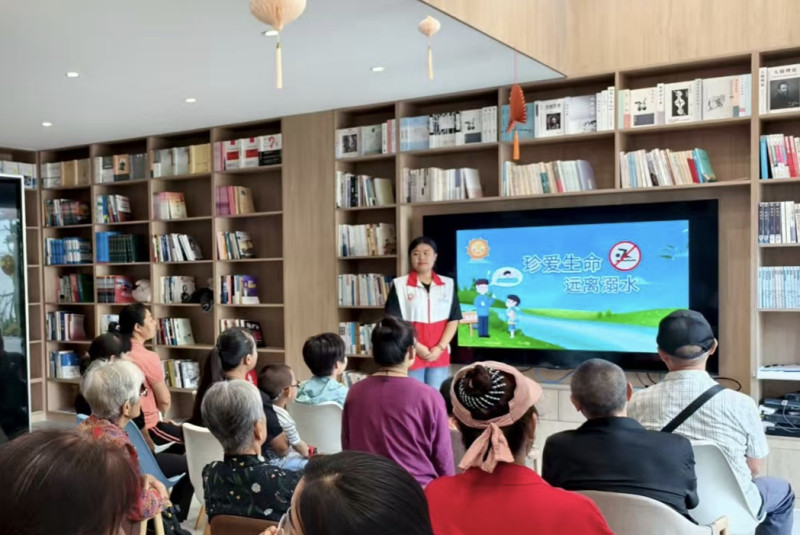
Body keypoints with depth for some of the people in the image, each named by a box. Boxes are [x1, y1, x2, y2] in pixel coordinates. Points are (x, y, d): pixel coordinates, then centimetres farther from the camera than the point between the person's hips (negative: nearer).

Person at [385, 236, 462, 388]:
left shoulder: (448, 284, 7)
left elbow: (453, 319, 5)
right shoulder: (400, 285, 0)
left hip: (439, 355, 2)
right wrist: (416, 346, -12)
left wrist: (440, 348, -7)